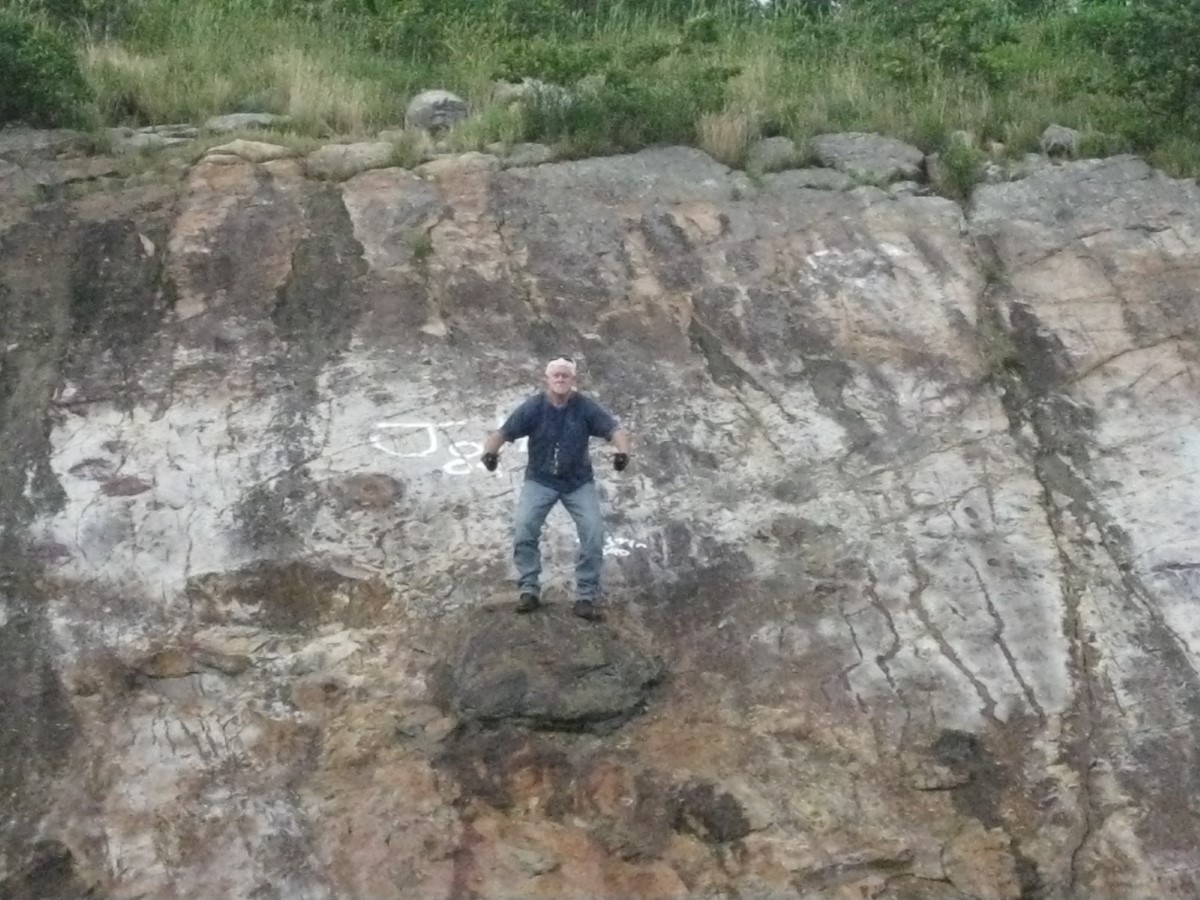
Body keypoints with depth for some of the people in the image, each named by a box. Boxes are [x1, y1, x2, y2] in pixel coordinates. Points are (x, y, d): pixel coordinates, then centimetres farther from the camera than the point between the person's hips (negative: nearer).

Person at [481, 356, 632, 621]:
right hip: (540, 480, 0)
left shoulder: (585, 407, -11)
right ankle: (529, 590, -5)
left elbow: (614, 429, -17)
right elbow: (502, 433, -16)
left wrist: (622, 451, -40)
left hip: (579, 482, 0)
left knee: (593, 533, -14)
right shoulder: (533, 407, -11)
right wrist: (489, 451, -37)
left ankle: (587, 597, -4)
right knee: (524, 529, -19)